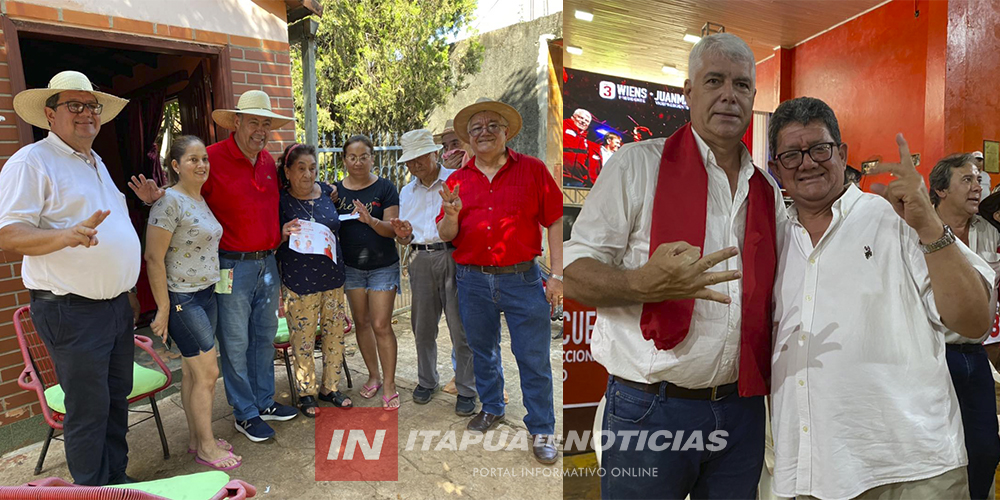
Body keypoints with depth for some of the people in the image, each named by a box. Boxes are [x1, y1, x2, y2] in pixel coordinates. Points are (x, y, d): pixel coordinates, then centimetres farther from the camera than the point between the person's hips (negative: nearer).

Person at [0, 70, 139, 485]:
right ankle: (92, 492, 18)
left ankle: (117, 479, 32)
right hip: (72, 310, -8)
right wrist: (67, 236, -35)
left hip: (117, 305, 8)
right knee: (89, 408, 1)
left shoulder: (96, 163, 17)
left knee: (117, 398, 17)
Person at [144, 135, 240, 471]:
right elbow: (154, 258, -17)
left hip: (206, 294, 8)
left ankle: (195, 437, 27)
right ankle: (206, 447, 12)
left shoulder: (203, 199, 10)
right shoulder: (170, 201, -16)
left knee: (192, 370, 16)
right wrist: (163, 309, -16)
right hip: (182, 299, -8)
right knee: (208, 372, -3)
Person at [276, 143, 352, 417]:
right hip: (299, 283, -4)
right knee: (302, 341, 5)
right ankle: (306, 392, 25)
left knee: (335, 334, 12)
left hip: (333, 278, 4)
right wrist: (284, 234, -21)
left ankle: (330, 387, 30)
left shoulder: (328, 192, 4)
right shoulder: (281, 201, -7)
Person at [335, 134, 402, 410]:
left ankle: (389, 385, 7)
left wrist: (370, 220, -29)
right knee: (361, 322, 12)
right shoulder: (336, 190, 3)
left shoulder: (385, 188, -6)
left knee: (381, 325, -5)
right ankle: (373, 375, 28)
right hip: (351, 266, 4)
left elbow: (392, 229, -11)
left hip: (383, 266, -3)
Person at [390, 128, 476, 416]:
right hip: (421, 260, 5)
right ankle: (426, 381, 30)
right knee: (422, 327, 12)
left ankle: (467, 390, 10)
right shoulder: (407, 192, 17)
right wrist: (403, 235, -5)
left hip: (453, 256, -5)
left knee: (461, 328, -3)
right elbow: (405, 240, 18)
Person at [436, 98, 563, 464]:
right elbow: (446, 237, 7)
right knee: (482, 351, 18)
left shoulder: (532, 170, 0)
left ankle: (542, 429, 18)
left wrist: (557, 275, -7)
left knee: (534, 358, 2)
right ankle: (491, 408, 41)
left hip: (522, 279, -3)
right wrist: (452, 216, -16)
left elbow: (555, 222, -1)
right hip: (472, 280, 3)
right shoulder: (458, 180, 7)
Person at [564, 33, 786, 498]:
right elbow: (574, 273, -11)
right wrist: (644, 285, -29)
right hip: (650, 408, -5)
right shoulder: (638, 164, -7)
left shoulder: (767, 189, 10)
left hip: (741, 406, 5)